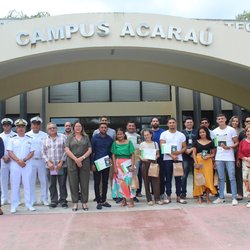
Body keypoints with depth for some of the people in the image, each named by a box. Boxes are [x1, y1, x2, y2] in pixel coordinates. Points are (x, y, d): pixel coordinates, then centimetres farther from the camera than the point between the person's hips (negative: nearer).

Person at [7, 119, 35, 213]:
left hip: (27, 165, 1)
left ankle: (29, 204, 9)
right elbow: (10, 152, -2)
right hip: (15, 165, -1)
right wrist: (18, 161, -14)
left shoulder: (29, 140, 9)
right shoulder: (12, 140, 7)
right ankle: (14, 206, 7)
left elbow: (32, 152, 3)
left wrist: (24, 160, -12)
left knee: (27, 184, 3)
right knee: (14, 185, 1)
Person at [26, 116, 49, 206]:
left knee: (44, 181, 4)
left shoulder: (44, 135, 5)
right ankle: (32, 200, 15)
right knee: (31, 181, 4)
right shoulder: (27, 135, 6)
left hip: (42, 160, 0)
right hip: (31, 161, 0)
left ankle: (44, 199, 15)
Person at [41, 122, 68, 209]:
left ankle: (63, 200, 13)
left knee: (62, 184, 3)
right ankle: (53, 201, 16)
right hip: (50, 166, 2)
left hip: (61, 165, -2)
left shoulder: (62, 137, 2)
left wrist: (61, 162, -9)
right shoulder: (44, 139, 11)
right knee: (52, 185, 6)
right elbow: (43, 153, 8)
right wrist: (48, 162, -6)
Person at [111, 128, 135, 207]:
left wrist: (132, 165, -8)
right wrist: (115, 167, -2)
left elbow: (132, 155, 1)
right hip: (118, 164, 2)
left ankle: (131, 201, 0)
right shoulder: (115, 143, 6)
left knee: (128, 181, -6)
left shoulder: (129, 142, 2)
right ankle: (124, 200, 14)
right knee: (120, 182, 5)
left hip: (127, 163, -2)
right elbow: (113, 155, 5)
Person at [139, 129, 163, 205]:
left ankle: (157, 199, 2)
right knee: (146, 181, 0)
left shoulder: (155, 143, 9)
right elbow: (139, 155, 5)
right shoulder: (142, 144, 5)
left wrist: (156, 157, -9)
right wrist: (142, 158, -14)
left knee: (156, 181, -4)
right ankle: (149, 199, 7)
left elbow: (158, 154, 11)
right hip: (145, 163, -1)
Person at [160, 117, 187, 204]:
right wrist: (171, 155, -14)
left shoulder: (181, 135, 8)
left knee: (178, 178, 4)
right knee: (168, 178, 3)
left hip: (178, 158, 1)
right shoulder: (164, 134, 3)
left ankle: (178, 196, 11)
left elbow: (184, 147, 8)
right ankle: (168, 196, 10)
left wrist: (179, 152, -12)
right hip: (167, 159, -1)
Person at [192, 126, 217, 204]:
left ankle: (207, 197, 7)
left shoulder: (211, 142, 7)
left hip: (208, 162, 0)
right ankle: (199, 197, 6)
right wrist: (196, 163, -8)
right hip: (199, 161, 0)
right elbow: (194, 153, 4)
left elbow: (213, 154, 9)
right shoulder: (196, 142, 8)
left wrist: (208, 156, -11)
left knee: (208, 179, -3)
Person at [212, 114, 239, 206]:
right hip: (218, 158, 4)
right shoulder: (215, 131, 10)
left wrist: (229, 147, -19)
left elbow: (237, 143, -1)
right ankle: (221, 197, 16)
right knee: (221, 178, 9)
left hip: (229, 158, -3)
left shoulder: (231, 130, -1)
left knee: (232, 178, -3)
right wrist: (213, 158, 10)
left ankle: (234, 198, 2)